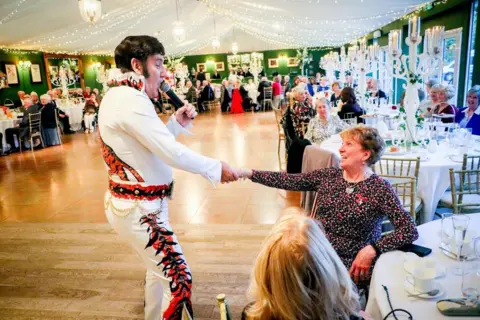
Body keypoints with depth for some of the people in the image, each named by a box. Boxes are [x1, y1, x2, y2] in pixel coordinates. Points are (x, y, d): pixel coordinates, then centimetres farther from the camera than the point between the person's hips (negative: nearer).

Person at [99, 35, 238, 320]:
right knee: (178, 277, -4)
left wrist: (177, 123, 2)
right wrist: (216, 168, -14)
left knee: (161, 271, 23)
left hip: (139, 202, 11)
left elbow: (153, 143, 16)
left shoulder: (121, 96, 12)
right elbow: (171, 152, -24)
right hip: (138, 207, -11)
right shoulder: (130, 99, -21)